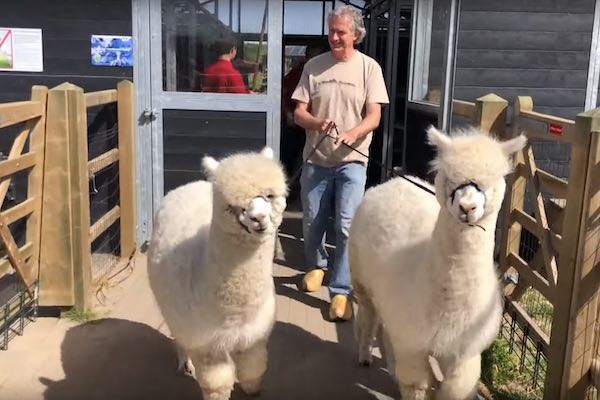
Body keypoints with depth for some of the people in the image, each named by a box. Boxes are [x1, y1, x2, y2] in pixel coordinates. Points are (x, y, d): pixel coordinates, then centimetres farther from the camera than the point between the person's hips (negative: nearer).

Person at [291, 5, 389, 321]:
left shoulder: (369, 67, -2)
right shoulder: (314, 66, 3)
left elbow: (374, 117, -8)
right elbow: (298, 113, 1)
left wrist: (350, 135, -27)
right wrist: (317, 123, -21)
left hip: (352, 161, -2)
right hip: (316, 159, 3)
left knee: (346, 226, -7)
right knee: (312, 222, 14)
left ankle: (341, 291, 3)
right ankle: (316, 265, 41)